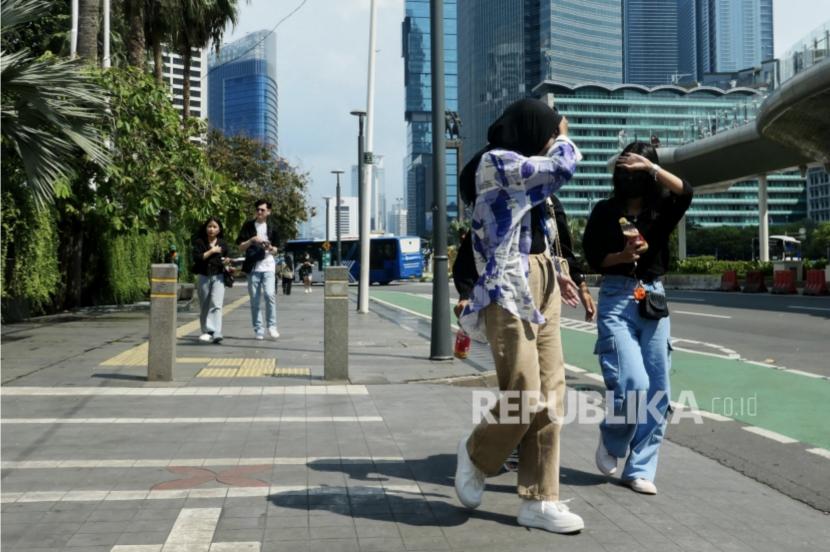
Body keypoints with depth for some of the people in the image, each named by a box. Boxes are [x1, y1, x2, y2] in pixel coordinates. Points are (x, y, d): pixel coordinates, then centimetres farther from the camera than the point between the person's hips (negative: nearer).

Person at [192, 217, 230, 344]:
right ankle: (206, 332, 20)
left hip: (218, 277, 0)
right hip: (203, 277, 0)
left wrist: (226, 262, -2)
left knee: (216, 305, -16)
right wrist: (212, 251, -13)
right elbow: (197, 258, -12)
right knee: (204, 307, 8)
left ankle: (214, 333, -24)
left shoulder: (223, 244, 8)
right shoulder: (199, 242, 1)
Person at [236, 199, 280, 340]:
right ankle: (258, 330, 9)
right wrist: (252, 240, -15)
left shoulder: (272, 228, 11)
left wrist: (270, 248, -7)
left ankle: (272, 326, -6)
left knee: (270, 294, -17)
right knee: (254, 300, 2)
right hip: (253, 267, 0)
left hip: (268, 266, 0)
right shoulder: (248, 226, 5)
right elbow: (241, 247, 2)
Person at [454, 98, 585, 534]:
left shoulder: (521, 175, 19)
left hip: (540, 290, 9)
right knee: (525, 400, -10)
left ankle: (539, 500, 10)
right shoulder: (494, 164, -8)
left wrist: (552, 275, 14)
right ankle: (476, 456, 19)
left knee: (550, 398, 4)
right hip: (508, 294, -9)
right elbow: (563, 166, -12)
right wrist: (563, 136, 8)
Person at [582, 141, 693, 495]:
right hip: (617, 300, -3)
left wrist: (652, 167, -16)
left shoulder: (661, 210, 8)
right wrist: (624, 255, -17)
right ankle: (610, 442, 15)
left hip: (653, 300, 4)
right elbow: (594, 259, 0)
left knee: (657, 390, 2)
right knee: (633, 383, -15)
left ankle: (639, 469, 12)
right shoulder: (606, 210, 4)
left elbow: (685, 193, -13)